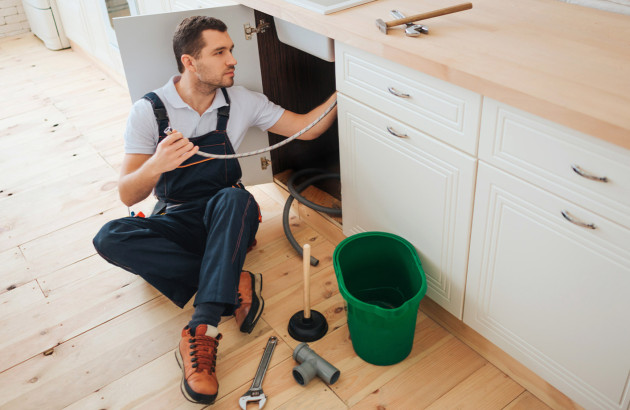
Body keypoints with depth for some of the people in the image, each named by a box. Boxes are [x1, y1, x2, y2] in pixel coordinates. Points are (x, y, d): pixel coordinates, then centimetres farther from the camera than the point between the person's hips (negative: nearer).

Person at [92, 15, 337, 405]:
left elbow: (305, 128, 1)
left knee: (235, 199, -36)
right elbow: (128, 195, -13)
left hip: (226, 222, 0)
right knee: (109, 238, -28)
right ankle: (235, 282, -28)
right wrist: (155, 166, -35)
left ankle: (203, 331, -40)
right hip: (177, 224, 0)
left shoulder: (241, 102, -2)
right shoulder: (150, 111, -9)